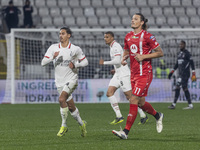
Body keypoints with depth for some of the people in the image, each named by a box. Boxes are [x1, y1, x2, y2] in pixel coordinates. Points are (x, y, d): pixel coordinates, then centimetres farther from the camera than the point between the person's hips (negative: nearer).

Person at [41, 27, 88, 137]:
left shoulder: (75, 49, -4)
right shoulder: (53, 48, 1)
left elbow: (85, 62, 7)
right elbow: (43, 63, -5)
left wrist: (75, 65, -11)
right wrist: (53, 57, -23)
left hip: (71, 79, -4)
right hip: (59, 82, 4)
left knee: (61, 99, -25)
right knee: (71, 106, 8)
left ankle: (64, 126, -12)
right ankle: (81, 124, 31)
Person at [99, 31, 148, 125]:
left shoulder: (116, 46, -13)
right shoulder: (112, 47, 18)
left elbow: (117, 61, -25)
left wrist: (104, 63, -17)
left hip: (123, 74, -10)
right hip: (118, 75, 10)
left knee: (129, 96, -7)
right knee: (109, 93, -3)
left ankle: (143, 116, 3)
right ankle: (119, 117, -7)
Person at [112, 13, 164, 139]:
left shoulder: (147, 36, -10)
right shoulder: (128, 37, 10)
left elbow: (160, 53, -7)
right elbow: (126, 50, 25)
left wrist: (144, 56, -16)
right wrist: (124, 58, 3)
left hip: (144, 73, -7)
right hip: (133, 73, 7)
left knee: (134, 100, -13)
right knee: (141, 102, 12)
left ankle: (126, 131, -13)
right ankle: (158, 116, 41)